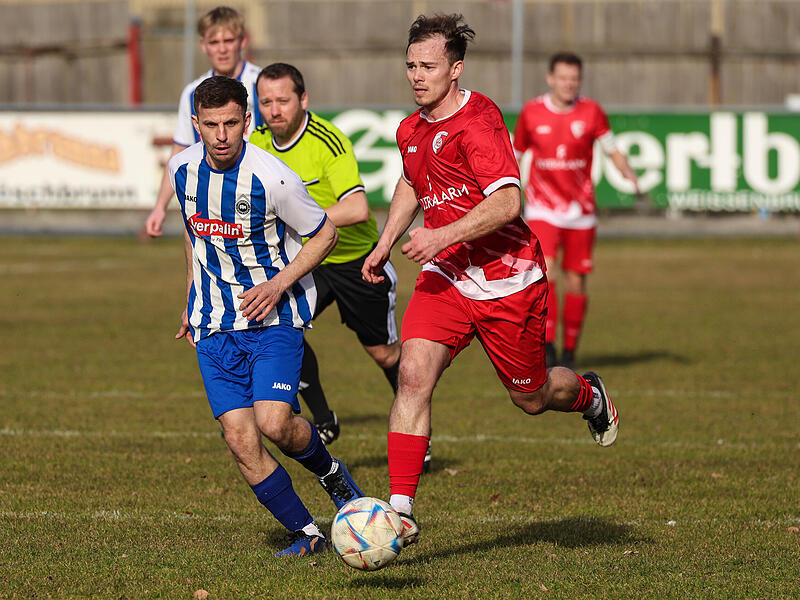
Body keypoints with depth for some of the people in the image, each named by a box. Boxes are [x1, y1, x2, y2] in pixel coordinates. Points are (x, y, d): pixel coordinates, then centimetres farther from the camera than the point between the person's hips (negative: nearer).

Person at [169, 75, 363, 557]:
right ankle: (308, 535, 8)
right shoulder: (183, 169, -2)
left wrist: (278, 284, -16)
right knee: (240, 441, -7)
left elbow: (325, 233, -5)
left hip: (274, 318, -4)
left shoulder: (272, 178, -19)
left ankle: (333, 474, 12)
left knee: (274, 423, -21)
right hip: (214, 326, 4)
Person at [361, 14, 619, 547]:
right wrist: (385, 243, 20)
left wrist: (442, 235, -33)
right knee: (413, 375, -17)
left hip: (508, 282, -6)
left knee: (531, 397, 11)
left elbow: (507, 202, -28)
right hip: (445, 278, 6)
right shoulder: (411, 130, 6)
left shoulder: (478, 120, -19)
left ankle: (589, 396, 48)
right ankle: (402, 510, -19)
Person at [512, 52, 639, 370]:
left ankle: (569, 352, 18)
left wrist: (632, 178, -10)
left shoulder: (591, 112, -1)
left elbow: (613, 151, 8)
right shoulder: (532, 112, -1)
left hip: (580, 210, 1)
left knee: (576, 283, 4)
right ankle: (547, 344, -20)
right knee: (544, 272, -21)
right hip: (542, 209, -1)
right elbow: (515, 155, 12)